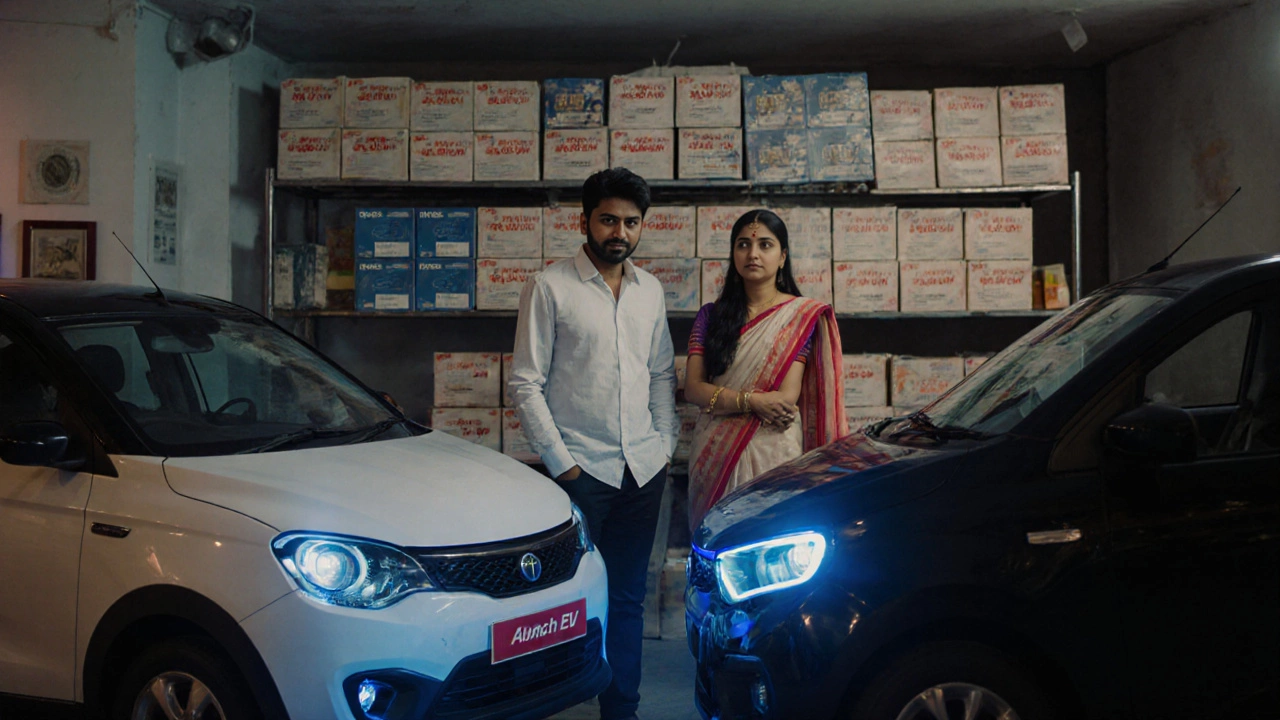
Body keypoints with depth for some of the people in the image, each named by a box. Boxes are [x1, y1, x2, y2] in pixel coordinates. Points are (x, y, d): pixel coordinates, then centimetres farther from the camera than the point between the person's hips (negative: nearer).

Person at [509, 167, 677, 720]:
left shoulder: (649, 290, 12)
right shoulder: (549, 287, -4)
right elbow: (525, 384, -6)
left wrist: (665, 442, 9)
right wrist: (559, 461, -9)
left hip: (644, 468, 5)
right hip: (582, 468, -4)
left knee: (627, 597, 11)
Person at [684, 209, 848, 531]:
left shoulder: (802, 315, 0)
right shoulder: (711, 316, 9)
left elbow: (788, 397, -8)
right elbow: (692, 388, -1)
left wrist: (723, 401, -6)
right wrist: (752, 401, -13)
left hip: (772, 449, -3)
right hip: (715, 453, 3)